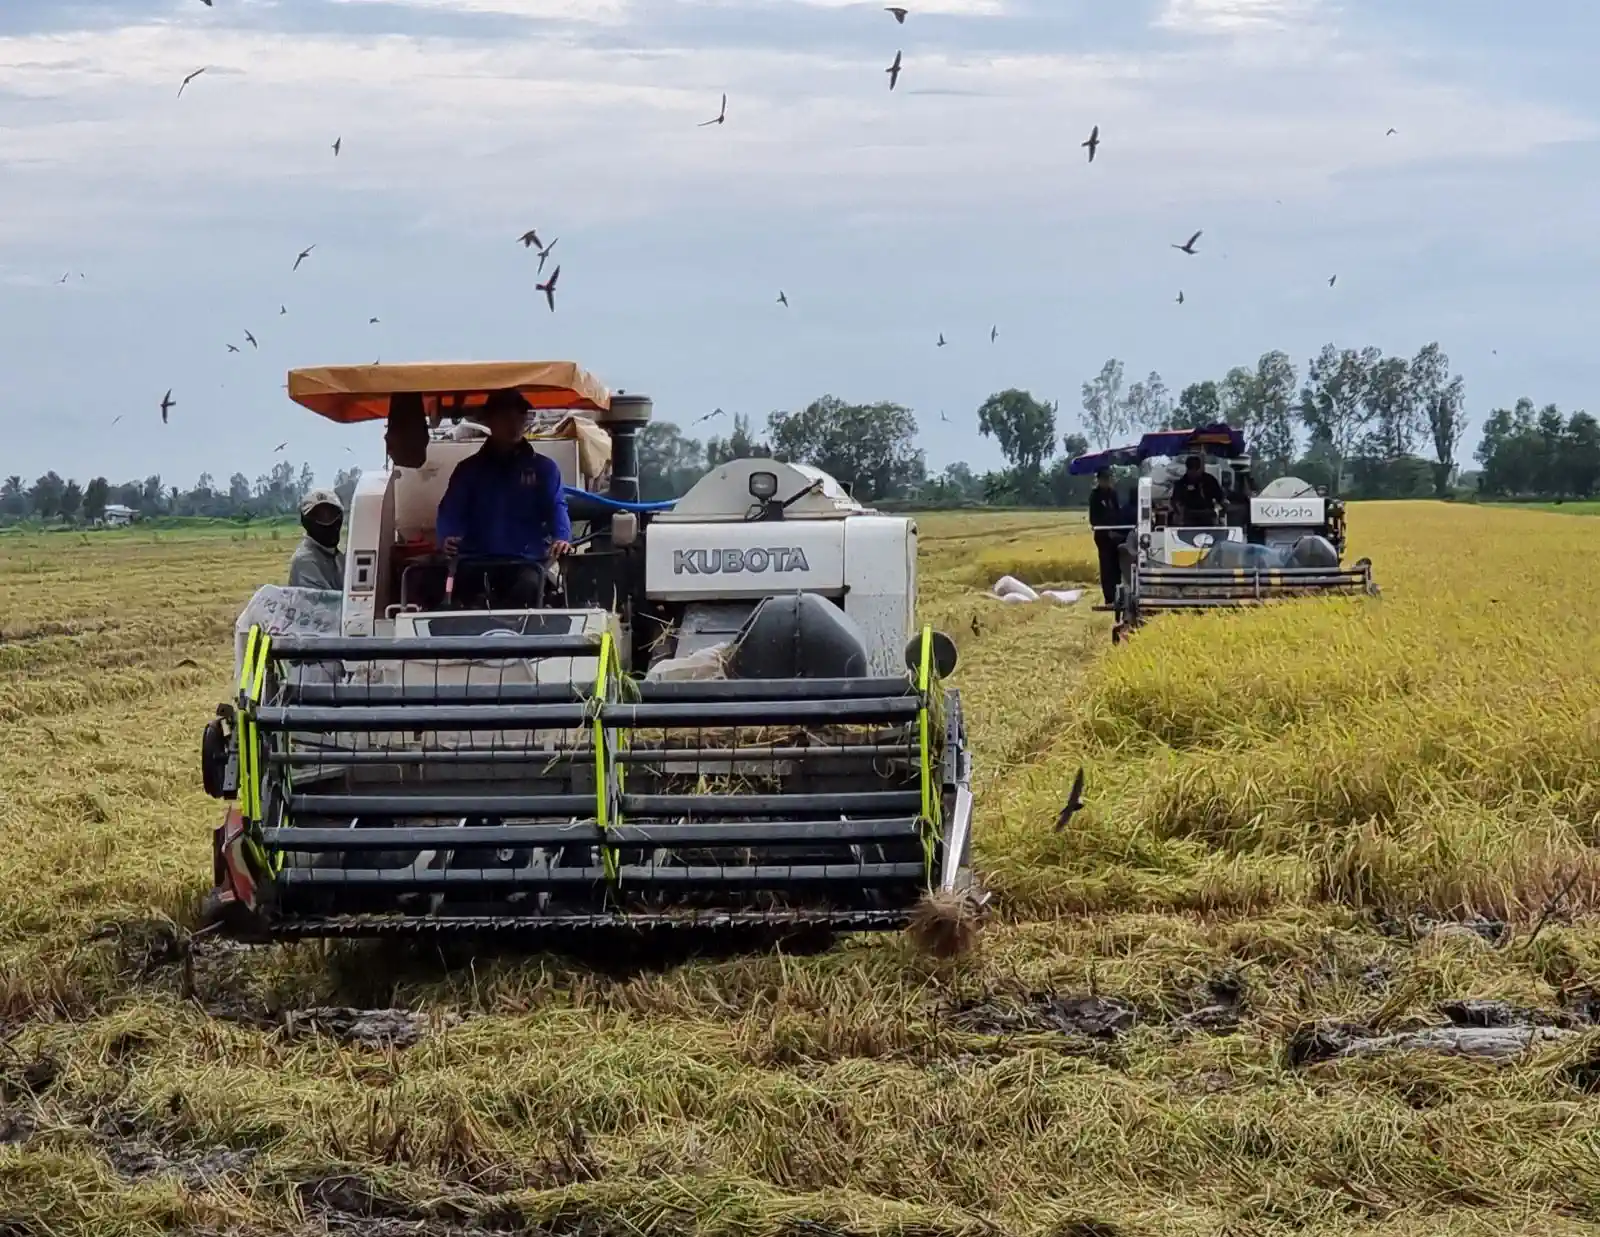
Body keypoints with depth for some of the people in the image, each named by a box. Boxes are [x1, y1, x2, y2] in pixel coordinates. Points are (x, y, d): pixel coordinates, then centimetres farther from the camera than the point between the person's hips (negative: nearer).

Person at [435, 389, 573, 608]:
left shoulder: (543, 468, 14)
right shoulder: (469, 469, 16)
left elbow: (556, 507, 0)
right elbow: (451, 511, 3)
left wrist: (561, 537, -23)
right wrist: (447, 537, -21)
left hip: (527, 560, -2)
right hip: (477, 562, 2)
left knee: (528, 588, -34)